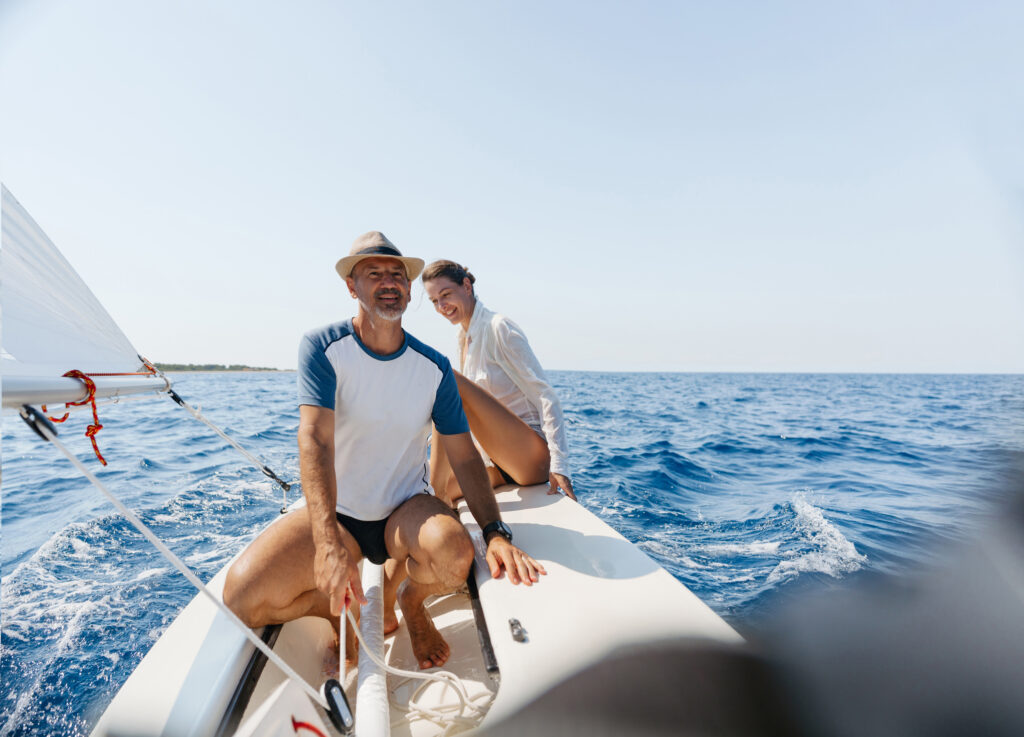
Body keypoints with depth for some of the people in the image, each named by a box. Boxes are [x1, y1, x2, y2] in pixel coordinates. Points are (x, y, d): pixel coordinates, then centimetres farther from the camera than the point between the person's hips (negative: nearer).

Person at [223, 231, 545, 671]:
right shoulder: (322, 347, -11)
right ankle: (338, 608, 12)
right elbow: (315, 440, -23)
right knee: (242, 597, -21)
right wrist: (329, 546, -36)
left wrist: (496, 534, -23)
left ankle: (409, 597, 9)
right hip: (335, 513, 0)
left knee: (455, 556, -30)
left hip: (406, 508, 1)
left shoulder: (434, 367, -5)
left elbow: (464, 457, -8)